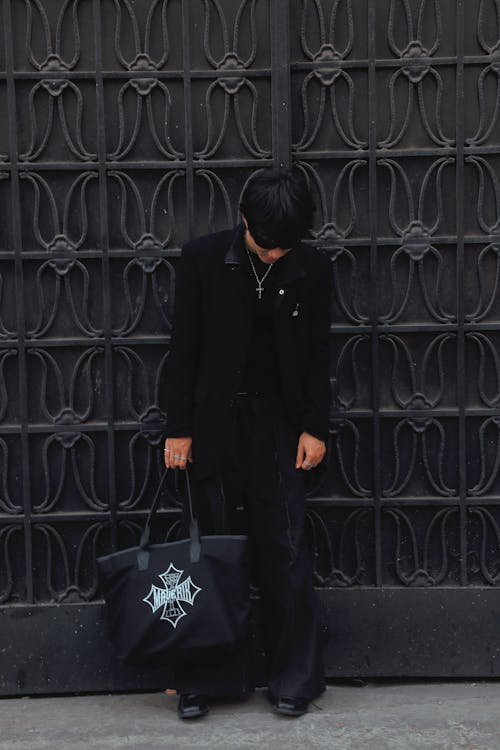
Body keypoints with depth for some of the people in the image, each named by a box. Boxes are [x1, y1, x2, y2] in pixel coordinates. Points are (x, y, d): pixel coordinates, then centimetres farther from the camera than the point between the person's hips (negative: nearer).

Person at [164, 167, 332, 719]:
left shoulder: (311, 267, -1)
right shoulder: (202, 259, -5)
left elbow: (317, 353, 5)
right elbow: (184, 348, -2)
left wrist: (314, 427, 1)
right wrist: (178, 428, -4)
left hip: (280, 425, 1)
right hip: (216, 425, -1)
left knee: (284, 552, 1)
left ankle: (293, 679, 13)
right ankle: (204, 679, 16)